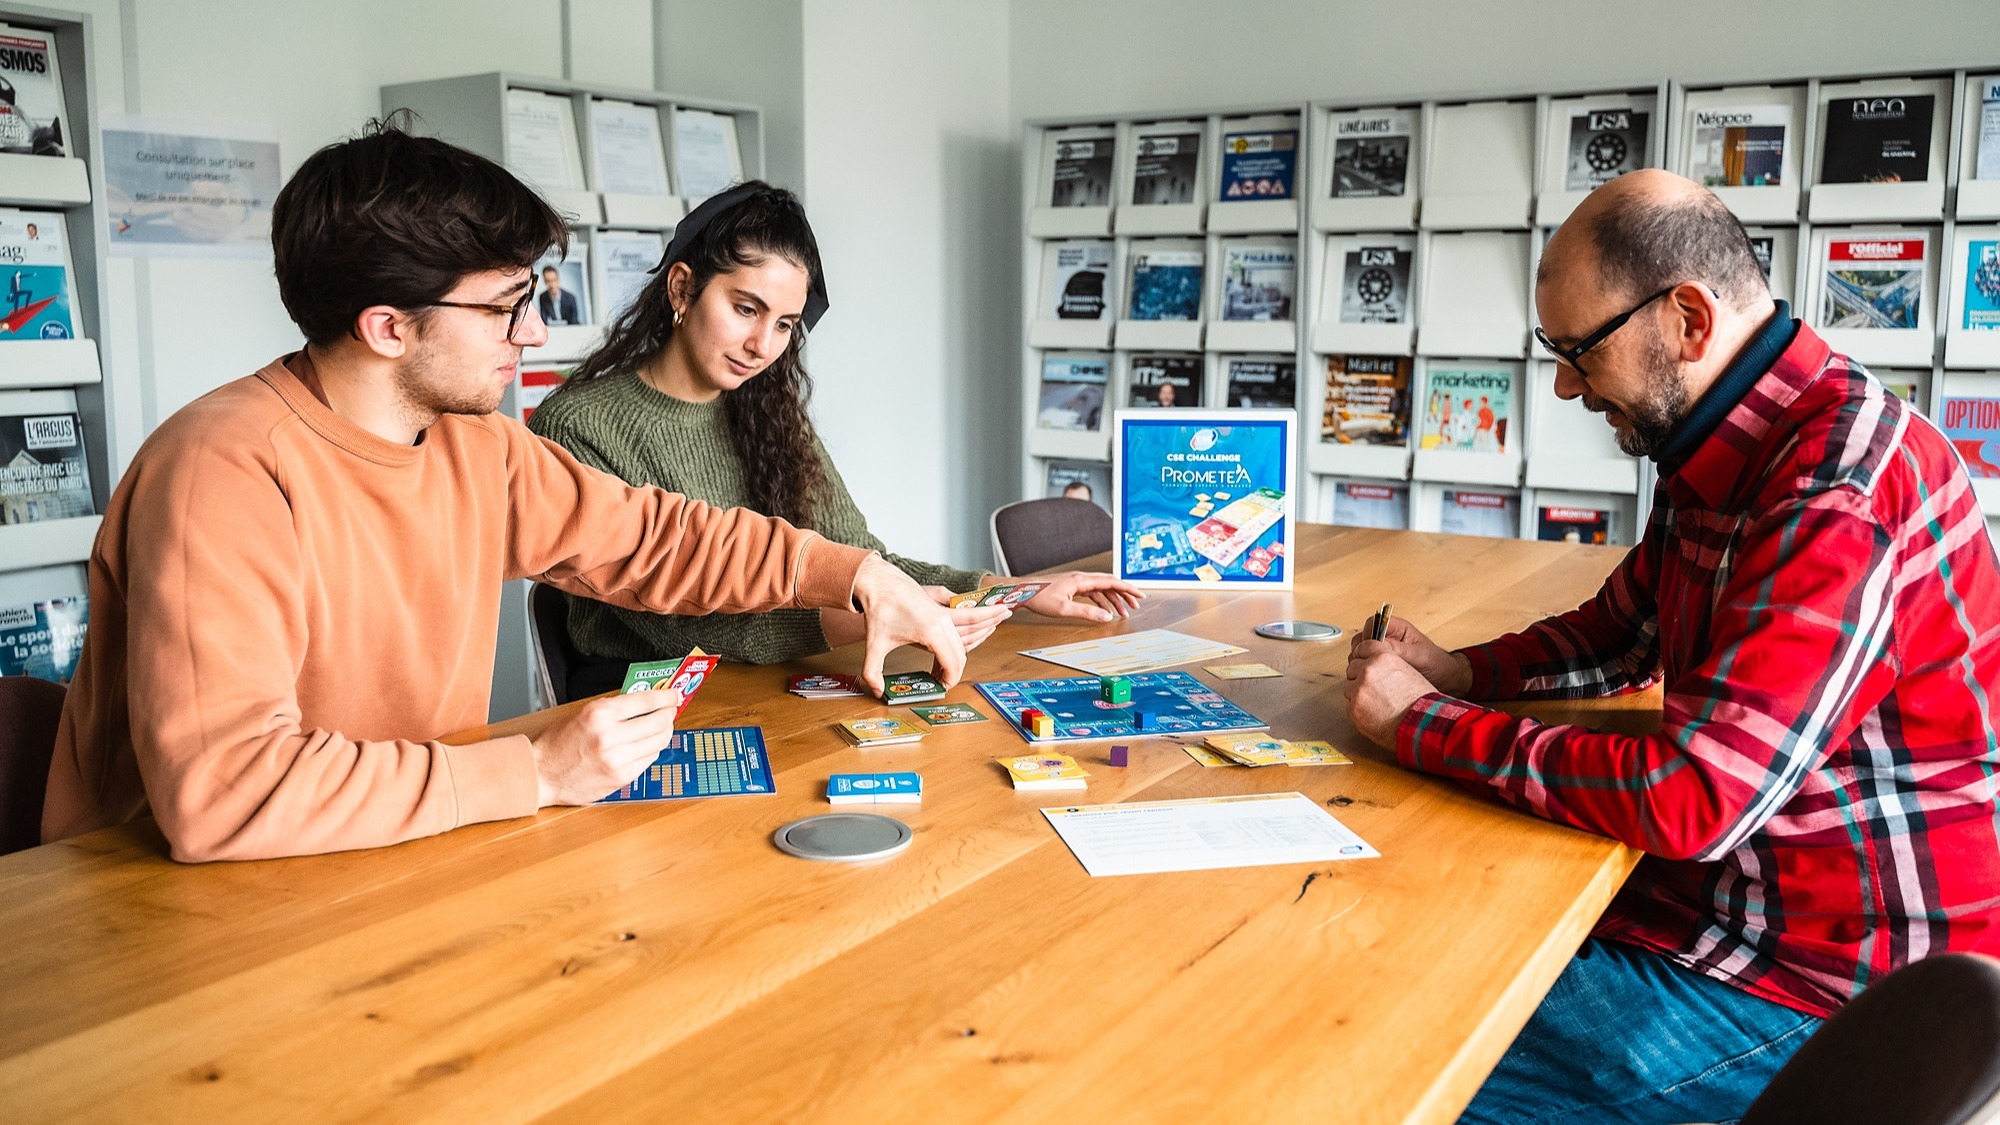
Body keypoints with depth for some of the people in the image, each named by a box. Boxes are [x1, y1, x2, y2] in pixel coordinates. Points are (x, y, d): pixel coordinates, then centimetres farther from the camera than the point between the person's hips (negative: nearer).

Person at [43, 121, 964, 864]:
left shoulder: (473, 447, 1)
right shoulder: (230, 472, -24)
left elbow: (652, 536, 12)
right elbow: (218, 789, -31)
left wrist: (854, 576, 2)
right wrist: (537, 773, -26)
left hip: (400, 862, 7)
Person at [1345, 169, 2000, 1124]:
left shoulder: (1842, 493, -27)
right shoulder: (1722, 453, 5)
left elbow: (1690, 802, -31)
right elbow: (1619, 629, 20)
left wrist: (1425, 723, -20)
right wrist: (1461, 672, 1)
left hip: (1822, 979, -9)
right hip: (1727, 894, 9)